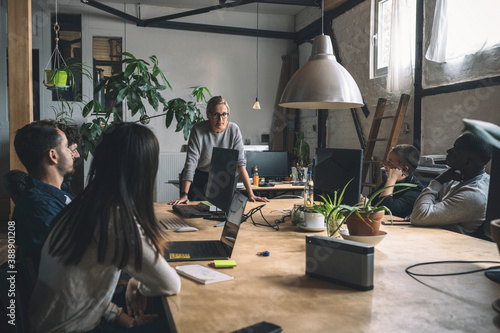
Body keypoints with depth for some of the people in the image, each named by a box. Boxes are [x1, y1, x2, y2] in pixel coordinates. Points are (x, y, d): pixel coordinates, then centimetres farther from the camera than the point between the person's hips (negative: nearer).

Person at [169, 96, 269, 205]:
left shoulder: (234, 130, -12)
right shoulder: (198, 130, -18)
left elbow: (240, 163, -13)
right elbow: (190, 162, -23)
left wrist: (250, 194, -19)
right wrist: (184, 195, -31)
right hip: (197, 180, -2)